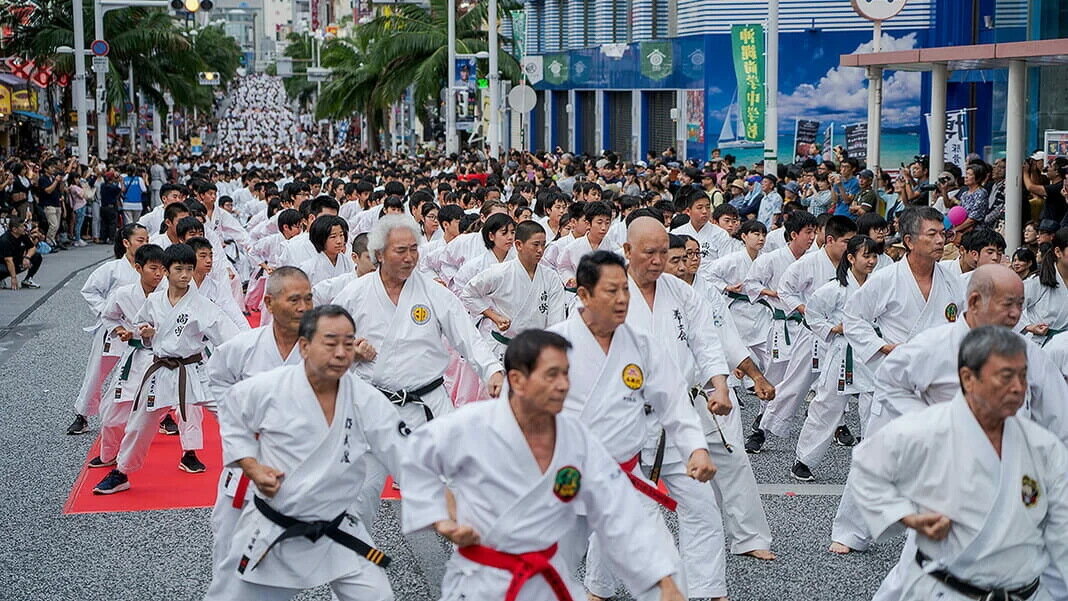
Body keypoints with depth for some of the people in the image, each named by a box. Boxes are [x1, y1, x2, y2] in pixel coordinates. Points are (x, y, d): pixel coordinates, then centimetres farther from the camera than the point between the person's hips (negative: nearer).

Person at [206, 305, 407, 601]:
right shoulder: (267, 388, -14)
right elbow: (231, 417, 5)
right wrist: (252, 467, -8)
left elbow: (408, 455, -14)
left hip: (337, 533, 1)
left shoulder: (368, 401, -13)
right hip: (269, 529, -1)